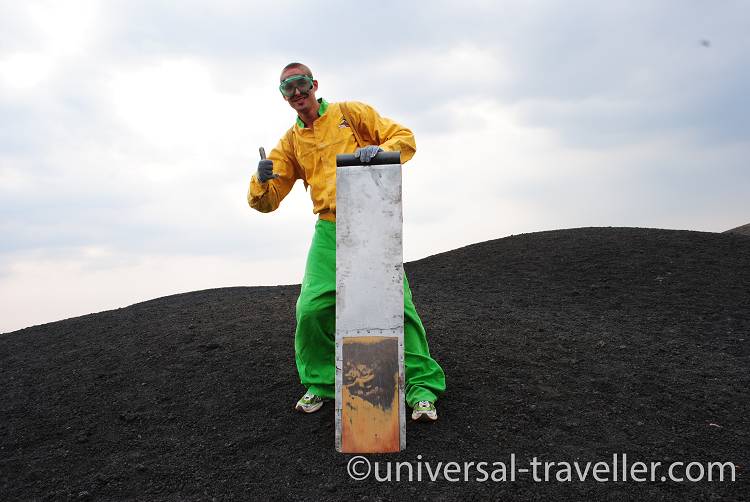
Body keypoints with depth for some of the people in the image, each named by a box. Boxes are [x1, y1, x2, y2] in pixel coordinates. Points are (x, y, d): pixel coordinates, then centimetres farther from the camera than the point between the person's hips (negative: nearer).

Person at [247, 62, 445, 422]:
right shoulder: (290, 142, 15)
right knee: (312, 309, -7)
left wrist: (379, 151, -18)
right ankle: (320, 383, 17)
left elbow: (404, 138, 4)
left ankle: (422, 387, 5)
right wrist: (262, 179, -12)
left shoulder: (351, 112, 7)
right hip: (330, 231, 3)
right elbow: (266, 201, 11)